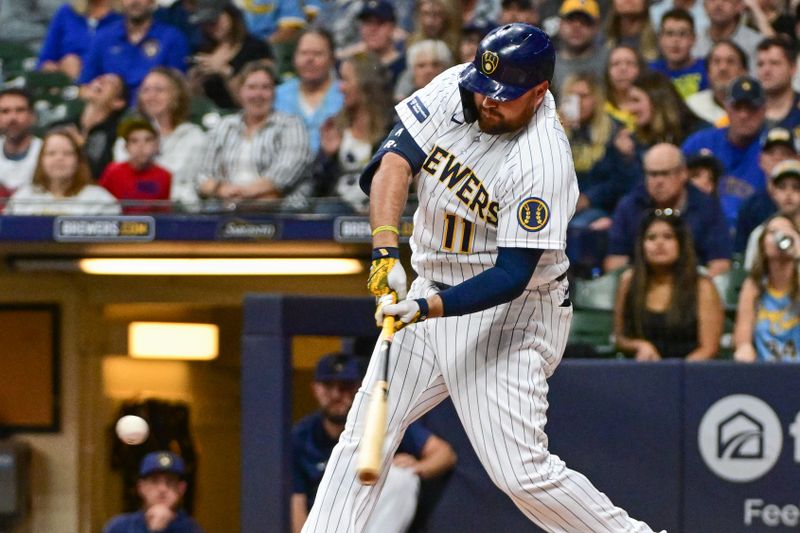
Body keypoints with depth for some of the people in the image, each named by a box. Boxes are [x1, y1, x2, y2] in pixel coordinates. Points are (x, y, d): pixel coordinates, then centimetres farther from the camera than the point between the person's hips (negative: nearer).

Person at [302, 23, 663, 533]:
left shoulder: (543, 161, -26)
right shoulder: (454, 89, -8)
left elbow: (513, 275, -27)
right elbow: (395, 158, -14)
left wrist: (427, 309, -37)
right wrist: (387, 248, -29)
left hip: (512, 313, -7)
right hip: (433, 290, 7)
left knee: (521, 471, -14)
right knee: (365, 433, 6)